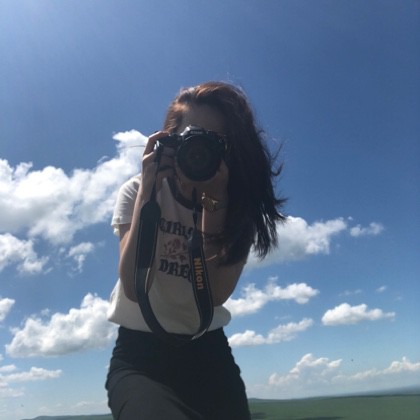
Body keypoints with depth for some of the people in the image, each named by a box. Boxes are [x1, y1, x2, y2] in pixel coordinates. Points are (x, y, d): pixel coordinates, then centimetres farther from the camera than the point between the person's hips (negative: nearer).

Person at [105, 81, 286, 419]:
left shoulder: (240, 205, -1)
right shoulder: (137, 192, -6)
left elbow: (217, 293, -15)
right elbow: (134, 288, -19)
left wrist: (214, 201, -21)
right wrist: (148, 189, -22)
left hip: (208, 351, 4)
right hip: (140, 353, -3)